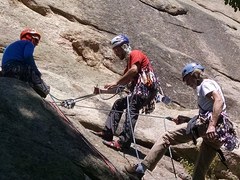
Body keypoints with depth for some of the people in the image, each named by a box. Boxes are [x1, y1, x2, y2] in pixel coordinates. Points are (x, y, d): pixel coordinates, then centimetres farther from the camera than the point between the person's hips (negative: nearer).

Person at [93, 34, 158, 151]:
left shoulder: (135, 54, 5)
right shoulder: (128, 64, 31)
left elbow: (134, 70, -15)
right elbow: (121, 87, 27)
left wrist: (116, 83, -11)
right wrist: (102, 91, 22)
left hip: (146, 87, -10)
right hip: (139, 92, 10)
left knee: (132, 110, -23)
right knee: (118, 104, 13)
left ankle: (124, 142, -35)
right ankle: (108, 132, 9)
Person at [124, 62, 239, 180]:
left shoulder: (205, 84, 4)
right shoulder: (209, 85, 33)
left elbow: (219, 101, -15)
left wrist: (212, 125, -27)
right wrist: (186, 120, 25)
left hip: (208, 122, -9)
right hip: (221, 132, 9)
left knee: (167, 138, -8)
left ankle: (141, 169, -18)